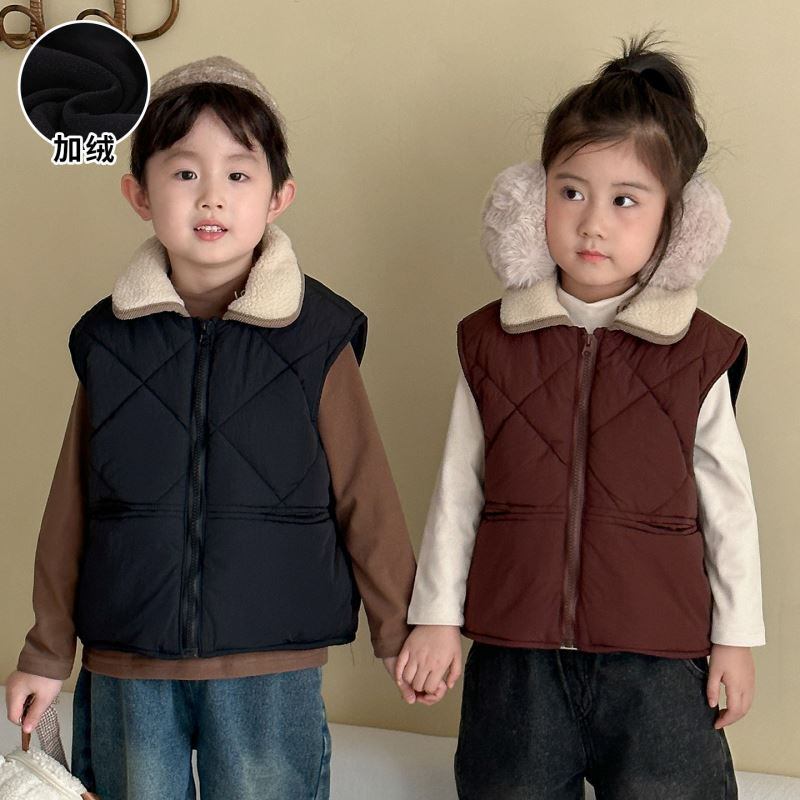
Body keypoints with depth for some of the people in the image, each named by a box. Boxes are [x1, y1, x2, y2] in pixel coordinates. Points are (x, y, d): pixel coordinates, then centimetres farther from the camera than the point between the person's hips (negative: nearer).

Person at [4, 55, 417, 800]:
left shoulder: (317, 337, -5)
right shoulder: (107, 339, 2)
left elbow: (365, 497, 1)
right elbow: (71, 510, 8)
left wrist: (401, 631, 7)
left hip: (269, 669, -2)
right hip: (124, 669, 2)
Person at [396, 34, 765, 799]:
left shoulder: (698, 354, -5)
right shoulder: (491, 343, -1)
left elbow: (728, 505, 3)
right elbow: (457, 491, 5)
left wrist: (735, 636, 6)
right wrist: (435, 615, 6)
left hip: (656, 659, -1)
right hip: (514, 656, 2)